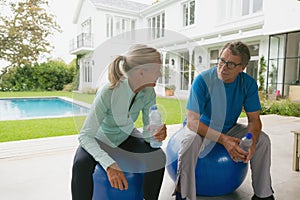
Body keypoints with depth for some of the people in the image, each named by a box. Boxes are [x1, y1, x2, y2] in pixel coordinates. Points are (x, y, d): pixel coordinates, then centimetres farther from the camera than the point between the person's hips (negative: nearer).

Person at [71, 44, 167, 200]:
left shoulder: (148, 92, -19)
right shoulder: (107, 94, -34)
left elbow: (148, 130, -13)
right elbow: (84, 136, -34)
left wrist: (157, 134, -37)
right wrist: (109, 164, -47)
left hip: (126, 137, 4)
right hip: (101, 138, -3)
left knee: (158, 157, -19)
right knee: (81, 164, -33)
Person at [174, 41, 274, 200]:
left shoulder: (248, 83, -11)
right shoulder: (203, 80, -25)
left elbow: (254, 119, -6)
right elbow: (192, 121, -29)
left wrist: (251, 141, -28)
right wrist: (223, 140, -39)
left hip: (229, 128, 4)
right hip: (201, 127, -4)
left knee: (262, 139, -13)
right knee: (190, 142, -35)